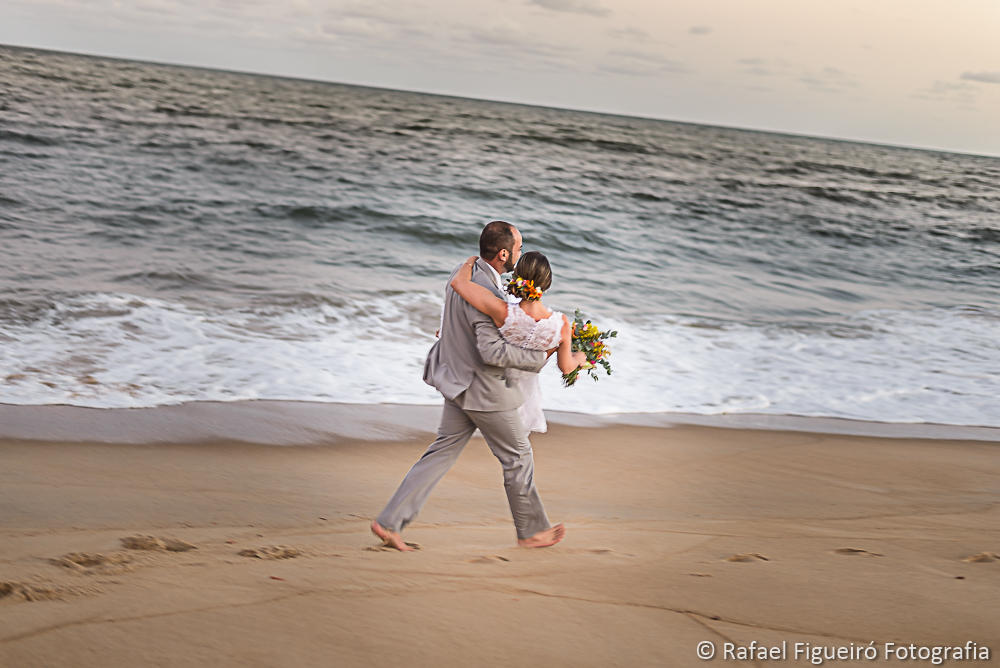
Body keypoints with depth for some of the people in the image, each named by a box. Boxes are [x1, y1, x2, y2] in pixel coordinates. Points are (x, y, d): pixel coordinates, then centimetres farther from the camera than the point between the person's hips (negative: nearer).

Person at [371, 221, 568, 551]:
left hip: (459, 381, 9)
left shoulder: (461, 273, 3)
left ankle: (390, 522, 10)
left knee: (443, 452, 12)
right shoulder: (484, 293, -28)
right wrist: (538, 356, -21)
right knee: (518, 455, 9)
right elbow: (492, 352, -31)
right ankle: (532, 529, 26)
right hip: (483, 390, -9)